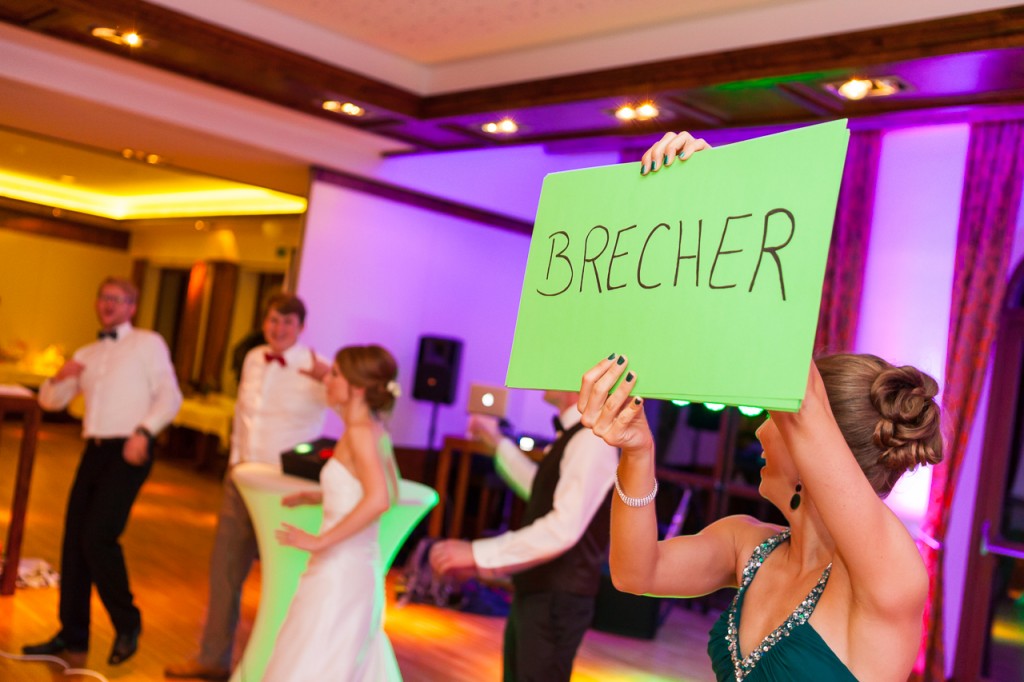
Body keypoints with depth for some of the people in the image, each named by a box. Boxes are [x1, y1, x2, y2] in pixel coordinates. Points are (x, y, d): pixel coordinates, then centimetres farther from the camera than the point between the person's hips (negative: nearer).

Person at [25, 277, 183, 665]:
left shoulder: (149, 343, 2)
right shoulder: (86, 355, 20)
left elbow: (169, 396, -6)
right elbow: (50, 401, 18)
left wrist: (144, 431, -20)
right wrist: (60, 377, -4)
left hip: (128, 452, -6)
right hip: (95, 450, 6)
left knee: (98, 537, -14)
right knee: (74, 540, 6)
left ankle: (127, 624, 5)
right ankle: (72, 633, 18)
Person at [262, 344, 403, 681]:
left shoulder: (360, 431, -17)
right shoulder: (374, 430, 8)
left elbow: (379, 500, -31)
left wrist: (320, 541, -25)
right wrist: (312, 497, 16)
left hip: (341, 570, -9)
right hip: (356, 565, 9)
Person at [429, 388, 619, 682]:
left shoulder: (592, 439, -21)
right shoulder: (572, 434, 10)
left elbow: (563, 528, -30)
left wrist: (477, 553, -27)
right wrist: (498, 443, 27)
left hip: (556, 599, -10)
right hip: (534, 592, 10)